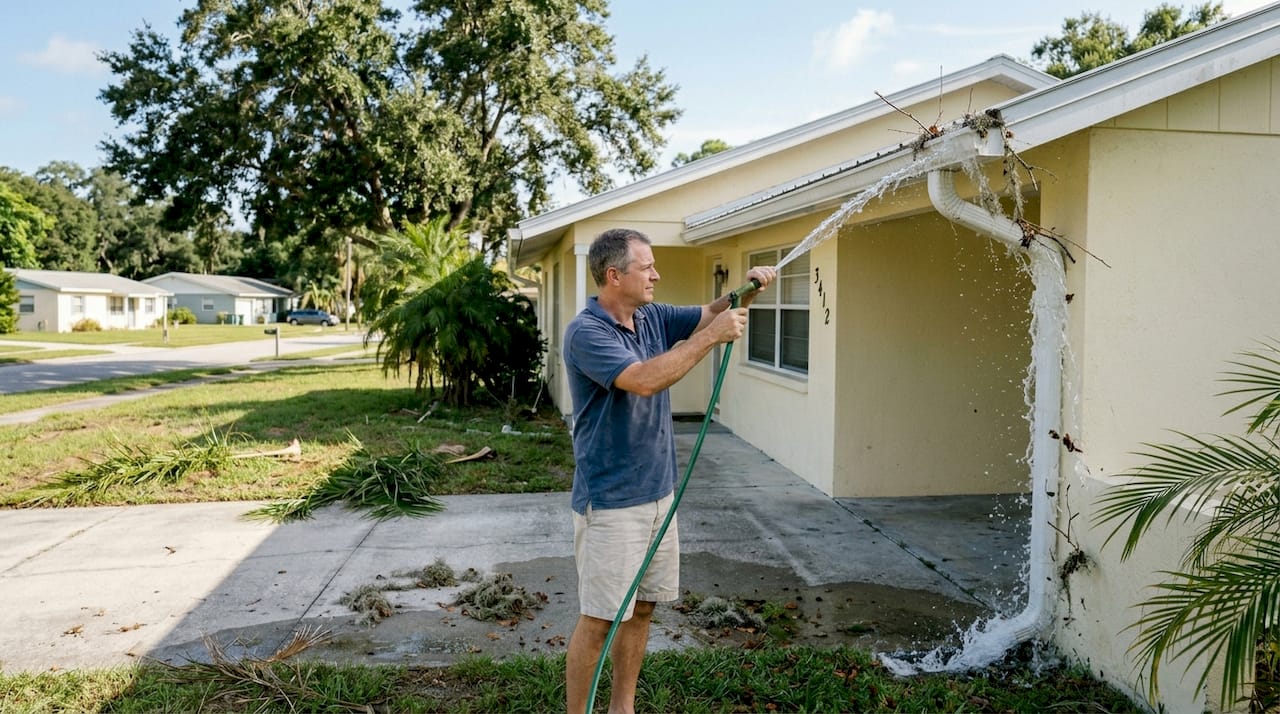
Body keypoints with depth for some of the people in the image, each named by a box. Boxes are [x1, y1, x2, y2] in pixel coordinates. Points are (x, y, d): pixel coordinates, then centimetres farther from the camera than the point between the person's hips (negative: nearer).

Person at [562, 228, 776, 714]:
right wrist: (711, 336, -26)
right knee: (599, 619, 0)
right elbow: (644, 380, -31)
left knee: (640, 609, 16)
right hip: (611, 503, -8)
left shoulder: (652, 318, 6)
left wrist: (744, 290, -6)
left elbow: (708, 314, 15)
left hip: (658, 493, 8)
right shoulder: (585, 332, -18)